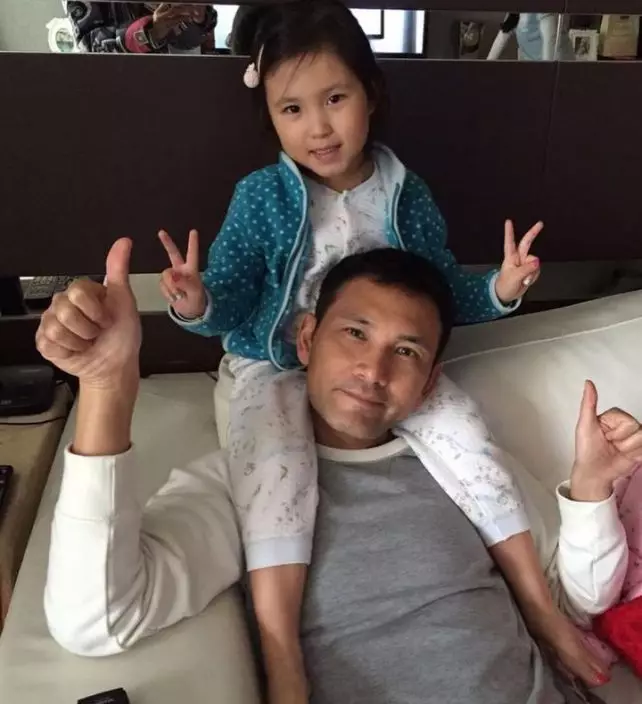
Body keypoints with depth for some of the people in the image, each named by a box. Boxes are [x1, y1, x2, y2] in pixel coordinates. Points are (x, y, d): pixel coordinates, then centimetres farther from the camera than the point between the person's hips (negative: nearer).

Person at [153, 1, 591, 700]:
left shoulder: (405, 194, -1)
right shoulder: (260, 198, -8)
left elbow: (443, 289, 7)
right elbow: (230, 300, -8)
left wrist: (496, 290, -13)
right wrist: (197, 306, -32)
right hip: (277, 367, -2)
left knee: (464, 433, -16)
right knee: (274, 462, -31)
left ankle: (540, 607, -2)